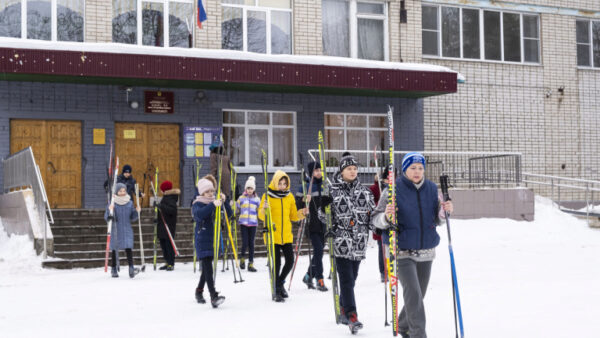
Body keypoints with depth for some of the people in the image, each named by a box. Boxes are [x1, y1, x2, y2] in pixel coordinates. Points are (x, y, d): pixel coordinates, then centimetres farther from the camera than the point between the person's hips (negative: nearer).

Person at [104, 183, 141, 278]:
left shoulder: (130, 203, 5)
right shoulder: (112, 203, -4)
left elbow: (132, 218, 11)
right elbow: (106, 218, -4)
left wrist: (137, 212, -7)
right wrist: (109, 211, -22)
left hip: (127, 230, 1)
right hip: (115, 230, -1)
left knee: (128, 248, -13)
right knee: (115, 249, 8)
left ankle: (131, 268, -18)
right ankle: (114, 269, 22)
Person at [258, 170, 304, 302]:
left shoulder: (289, 196, 9)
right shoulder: (267, 196, -4)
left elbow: (293, 216, 14)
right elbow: (261, 216, -6)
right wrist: (264, 209, -26)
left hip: (286, 236, 4)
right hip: (272, 236, -4)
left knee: (290, 261, 4)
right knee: (277, 263, -4)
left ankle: (280, 282, 29)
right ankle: (277, 291, 8)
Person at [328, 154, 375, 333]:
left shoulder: (364, 191, 11)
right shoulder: (332, 191, -2)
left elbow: (372, 214, 15)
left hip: (359, 242, 5)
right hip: (341, 241, -4)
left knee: (351, 277, 12)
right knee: (346, 279, -10)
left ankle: (344, 310, 27)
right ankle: (351, 316, -12)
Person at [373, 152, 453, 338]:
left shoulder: (432, 188, 5)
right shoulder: (393, 190, -7)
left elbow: (437, 220, 12)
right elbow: (376, 220, -6)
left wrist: (444, 210, -9)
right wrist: (386, 216, -28)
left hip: (426, 252, 5)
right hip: (403, 252, -5)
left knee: (418, 295, 14)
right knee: (413, 293, -17)